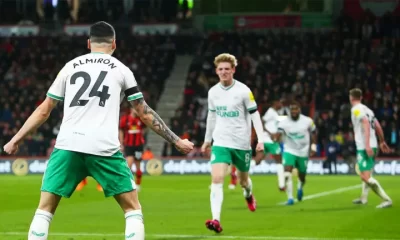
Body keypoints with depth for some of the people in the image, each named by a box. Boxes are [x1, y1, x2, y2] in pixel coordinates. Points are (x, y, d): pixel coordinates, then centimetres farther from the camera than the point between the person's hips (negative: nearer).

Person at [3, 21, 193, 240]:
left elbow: (43, 111, 20)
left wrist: (16, 140, 30)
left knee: (44, 210, 9)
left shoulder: (70, 66, 17)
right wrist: (176, 141, 24)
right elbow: (145, 114, 16)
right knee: (132, 208, 11)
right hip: (104, 148, -1)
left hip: (67, 146, 1)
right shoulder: (121, 70, 13)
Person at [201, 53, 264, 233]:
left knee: (243, 179, 17)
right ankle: (216, 220, -24)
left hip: (241, 143, -1)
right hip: (221, 142, 1)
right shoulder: (213, 92, 3)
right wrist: (207, 140, 22)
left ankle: (248, 195, 54)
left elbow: (254, 115, -5)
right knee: (216, 179, -18)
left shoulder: (243, 91, -9)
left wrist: (260, 139, -13)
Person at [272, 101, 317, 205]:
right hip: (289, 151, -2)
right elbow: (278, 134, -26)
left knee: (302, 176, 15)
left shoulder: (307, 121, -9)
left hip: (303, 152, 2)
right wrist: (275, 137, -49)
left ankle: (300, 188, 51)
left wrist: (313, 146, 2)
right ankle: (290, 198, -17)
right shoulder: (284, 122, -14)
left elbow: (313, 133, 7)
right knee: (287, 174, -22)